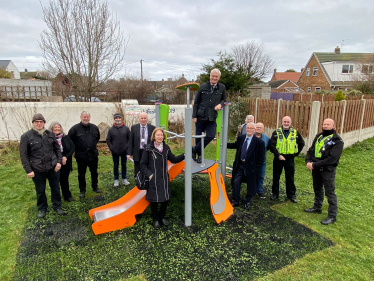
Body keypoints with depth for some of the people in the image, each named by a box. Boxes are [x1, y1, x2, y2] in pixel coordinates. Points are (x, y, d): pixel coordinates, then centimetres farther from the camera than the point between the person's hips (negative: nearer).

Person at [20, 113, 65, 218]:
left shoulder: (50, 134, 3)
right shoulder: (26, 136, -6)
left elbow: (57, 148, 10)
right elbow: (23, 155, -5)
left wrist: (59, 161, 0)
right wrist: (28, 170, -9)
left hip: (53, 167, 2)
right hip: (37, 170, -2)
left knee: (55, 188, 13)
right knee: (40, 191, 12)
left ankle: (57, 206, 31)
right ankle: (42, 208, 33)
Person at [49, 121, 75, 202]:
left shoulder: (66, 137, 1)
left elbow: (73, 147, 1)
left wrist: (66, 157, -11)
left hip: (66, 164, 3)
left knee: (65, 180, 17)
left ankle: (67, 196, 29)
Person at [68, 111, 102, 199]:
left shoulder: (94, 127, 2)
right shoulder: (75, 128, -10)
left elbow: (98, 138, 20)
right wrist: (76, 148, 0)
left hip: (93, 155, 3)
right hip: (80, 156, -3)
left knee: (94, 172, 16)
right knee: (81, 174, 8)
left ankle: (95, 187, 34)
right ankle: (82, 190, 23)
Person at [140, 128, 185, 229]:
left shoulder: (166, 148, 5)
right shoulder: (149, 148, -10)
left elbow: (173, 159, 15)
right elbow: (142, 165, -5)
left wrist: (184, 155, 5)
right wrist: (149, 174, -15)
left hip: (164, 178, 4)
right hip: (153, 179, -4)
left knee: (165, 198, 11)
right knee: (154, 200, 7)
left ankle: (162, 217, 36)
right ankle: (155, 219, 29)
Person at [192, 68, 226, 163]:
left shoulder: (222, 88, 4)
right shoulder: (203, 87, 0)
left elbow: (223, 99, 19)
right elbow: (196, 102, 3)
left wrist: (220, 104, -6)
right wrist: (194, 116, -3)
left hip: (212, 117, 1)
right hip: (201, 116, -1)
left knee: (211, 135, -9)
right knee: (198, 136, 7)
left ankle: (195, 149, 11)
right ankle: (199, 154, 27)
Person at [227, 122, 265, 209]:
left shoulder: (259, 142, -13)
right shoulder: (240, 138, 2)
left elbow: (261, 158, -9)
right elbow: (235, 145, 23)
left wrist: (257, 169, -12)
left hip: (251, 167, -4)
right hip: (239, 165, 4)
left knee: (250, 185, 11)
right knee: (235, 182, 3)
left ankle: (247, 201, 33)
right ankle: (235, 201, 21)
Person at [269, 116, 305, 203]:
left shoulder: (295, 133, 3)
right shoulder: (276, 133, -3)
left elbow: (302, 143, 15)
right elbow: (272, 145, -10)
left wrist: (296, 153, 6)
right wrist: (278, 155, -18)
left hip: (290, 159, 1)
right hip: (278, 158, -1)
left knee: (290, 178, 9)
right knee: (276, 177, 8)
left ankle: (291, 195, 22)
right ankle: (275, 193, 21)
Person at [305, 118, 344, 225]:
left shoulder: (337, 140, -13)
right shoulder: (319, 136, 9)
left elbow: (332, 159, -21)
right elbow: (311, 150, 10)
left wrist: (315, 165, -20)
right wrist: (308, 161, -8)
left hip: (328, 170, -7)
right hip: (316, 168, 7)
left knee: (330, 192, 1)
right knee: (317, 189, 20)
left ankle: (332, 216, 13)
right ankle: (317, 207, 38)